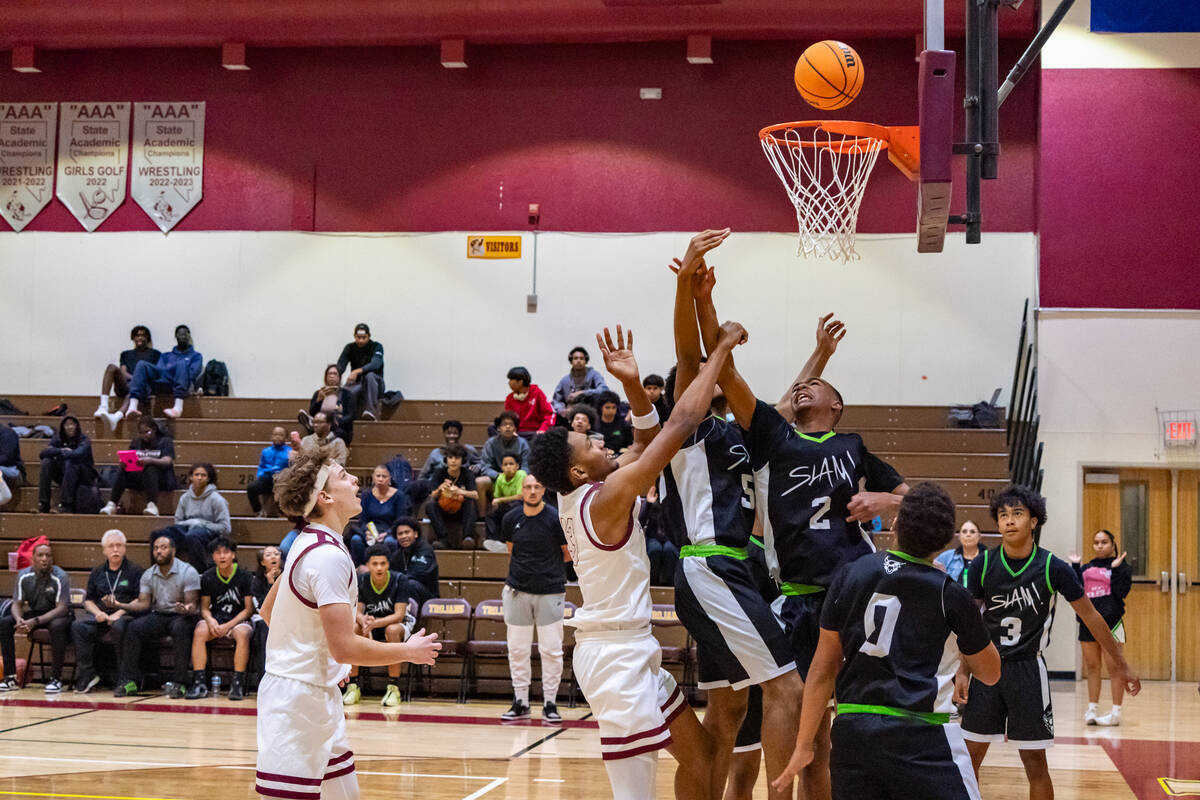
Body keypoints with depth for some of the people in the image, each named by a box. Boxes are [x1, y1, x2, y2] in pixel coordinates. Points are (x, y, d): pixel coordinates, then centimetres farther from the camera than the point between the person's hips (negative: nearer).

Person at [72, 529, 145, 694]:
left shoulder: (135, 570, 7)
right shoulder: (97, 572, 19)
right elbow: (88, 600, 19)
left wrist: (119, 613, -15)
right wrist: (97, 612, -3)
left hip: (125, 614, -4)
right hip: (101, 614, 4)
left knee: (119, 626, -39)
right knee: (78, 626, -25)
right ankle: (87, 674, -23)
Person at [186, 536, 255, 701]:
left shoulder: (245, 576, -7)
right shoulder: (208, 577, 2)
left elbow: (249, 609, -6)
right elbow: (205, 607, 6)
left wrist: (228, 626, -18)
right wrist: (210, 621, -17)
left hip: (239, 619, -2)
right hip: (215, 618, 3)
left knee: (242, 633, -36)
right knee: (199, 632, -29)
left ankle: (238, 683, -32)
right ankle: (199, 683, -28)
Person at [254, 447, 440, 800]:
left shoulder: (308, 544, 11)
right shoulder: (329, 555, -20)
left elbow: (268, 611, 21)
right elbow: (345, 647, -23)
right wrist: (407, 651, -10)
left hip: (319, 694, 10)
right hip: (299, 697, -10)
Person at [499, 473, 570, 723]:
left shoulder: (555, 519, -7)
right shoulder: (512, 519, 3)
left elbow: (569, 555, 5)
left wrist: (547, 566, 9)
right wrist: (525, 567, 11)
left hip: (550, 591, -3)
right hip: (518, 590, 3)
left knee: (551, 650, -2)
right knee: (517, 649, 6)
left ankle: (550, 703, 7)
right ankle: (520, 702, 15)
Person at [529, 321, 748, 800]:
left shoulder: (577, 498, 5)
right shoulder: (606, 497, -19)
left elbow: (645, 442, 16)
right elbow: (680, 425, -19)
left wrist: (632, 384, -1)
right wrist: (722, 348, -11)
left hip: (626, 651, 10)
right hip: (618, 655, -10)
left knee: (700, 754, 18)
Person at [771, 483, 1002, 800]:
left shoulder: (849, 576, 5)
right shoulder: (950, 594, -3)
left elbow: (822, 669, 7)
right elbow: (990, 674, 13)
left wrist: (804, 744, 13)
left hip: (851, 729, 4)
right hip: (921, 735, -4)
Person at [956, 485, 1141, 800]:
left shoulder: (1053, 568, -11)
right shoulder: (982, 565, -7)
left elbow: (1090, 617, -1)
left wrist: (1121, 665, 4)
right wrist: (963, 672, -1)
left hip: (1027, 668, -2)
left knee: (1035, 762, 0)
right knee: (969, 755, 2)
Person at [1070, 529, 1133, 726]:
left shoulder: (1121, 567, 0)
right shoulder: (1086, 567, 15)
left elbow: (1121, 592, -12)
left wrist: (1116, 568, -17)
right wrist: (1075, 566, 2)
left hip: (1111, 621, -5)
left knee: (1114, 667, -3)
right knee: (1091, 667, 10)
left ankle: (1116, 712, 0)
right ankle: (1092, 709, 16)